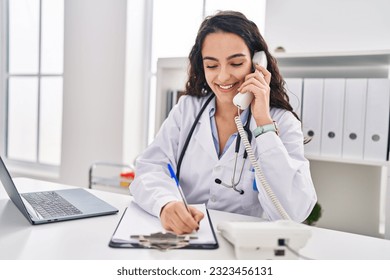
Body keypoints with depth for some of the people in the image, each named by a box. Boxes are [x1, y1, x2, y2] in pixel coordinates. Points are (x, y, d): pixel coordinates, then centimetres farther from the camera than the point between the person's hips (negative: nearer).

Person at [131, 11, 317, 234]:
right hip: (181, 238, 3)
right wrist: (166, 203, -27)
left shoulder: (282, 123, -5)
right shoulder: (187, 109, 4)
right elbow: (151, 168, -6)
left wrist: (264, 122, -18)